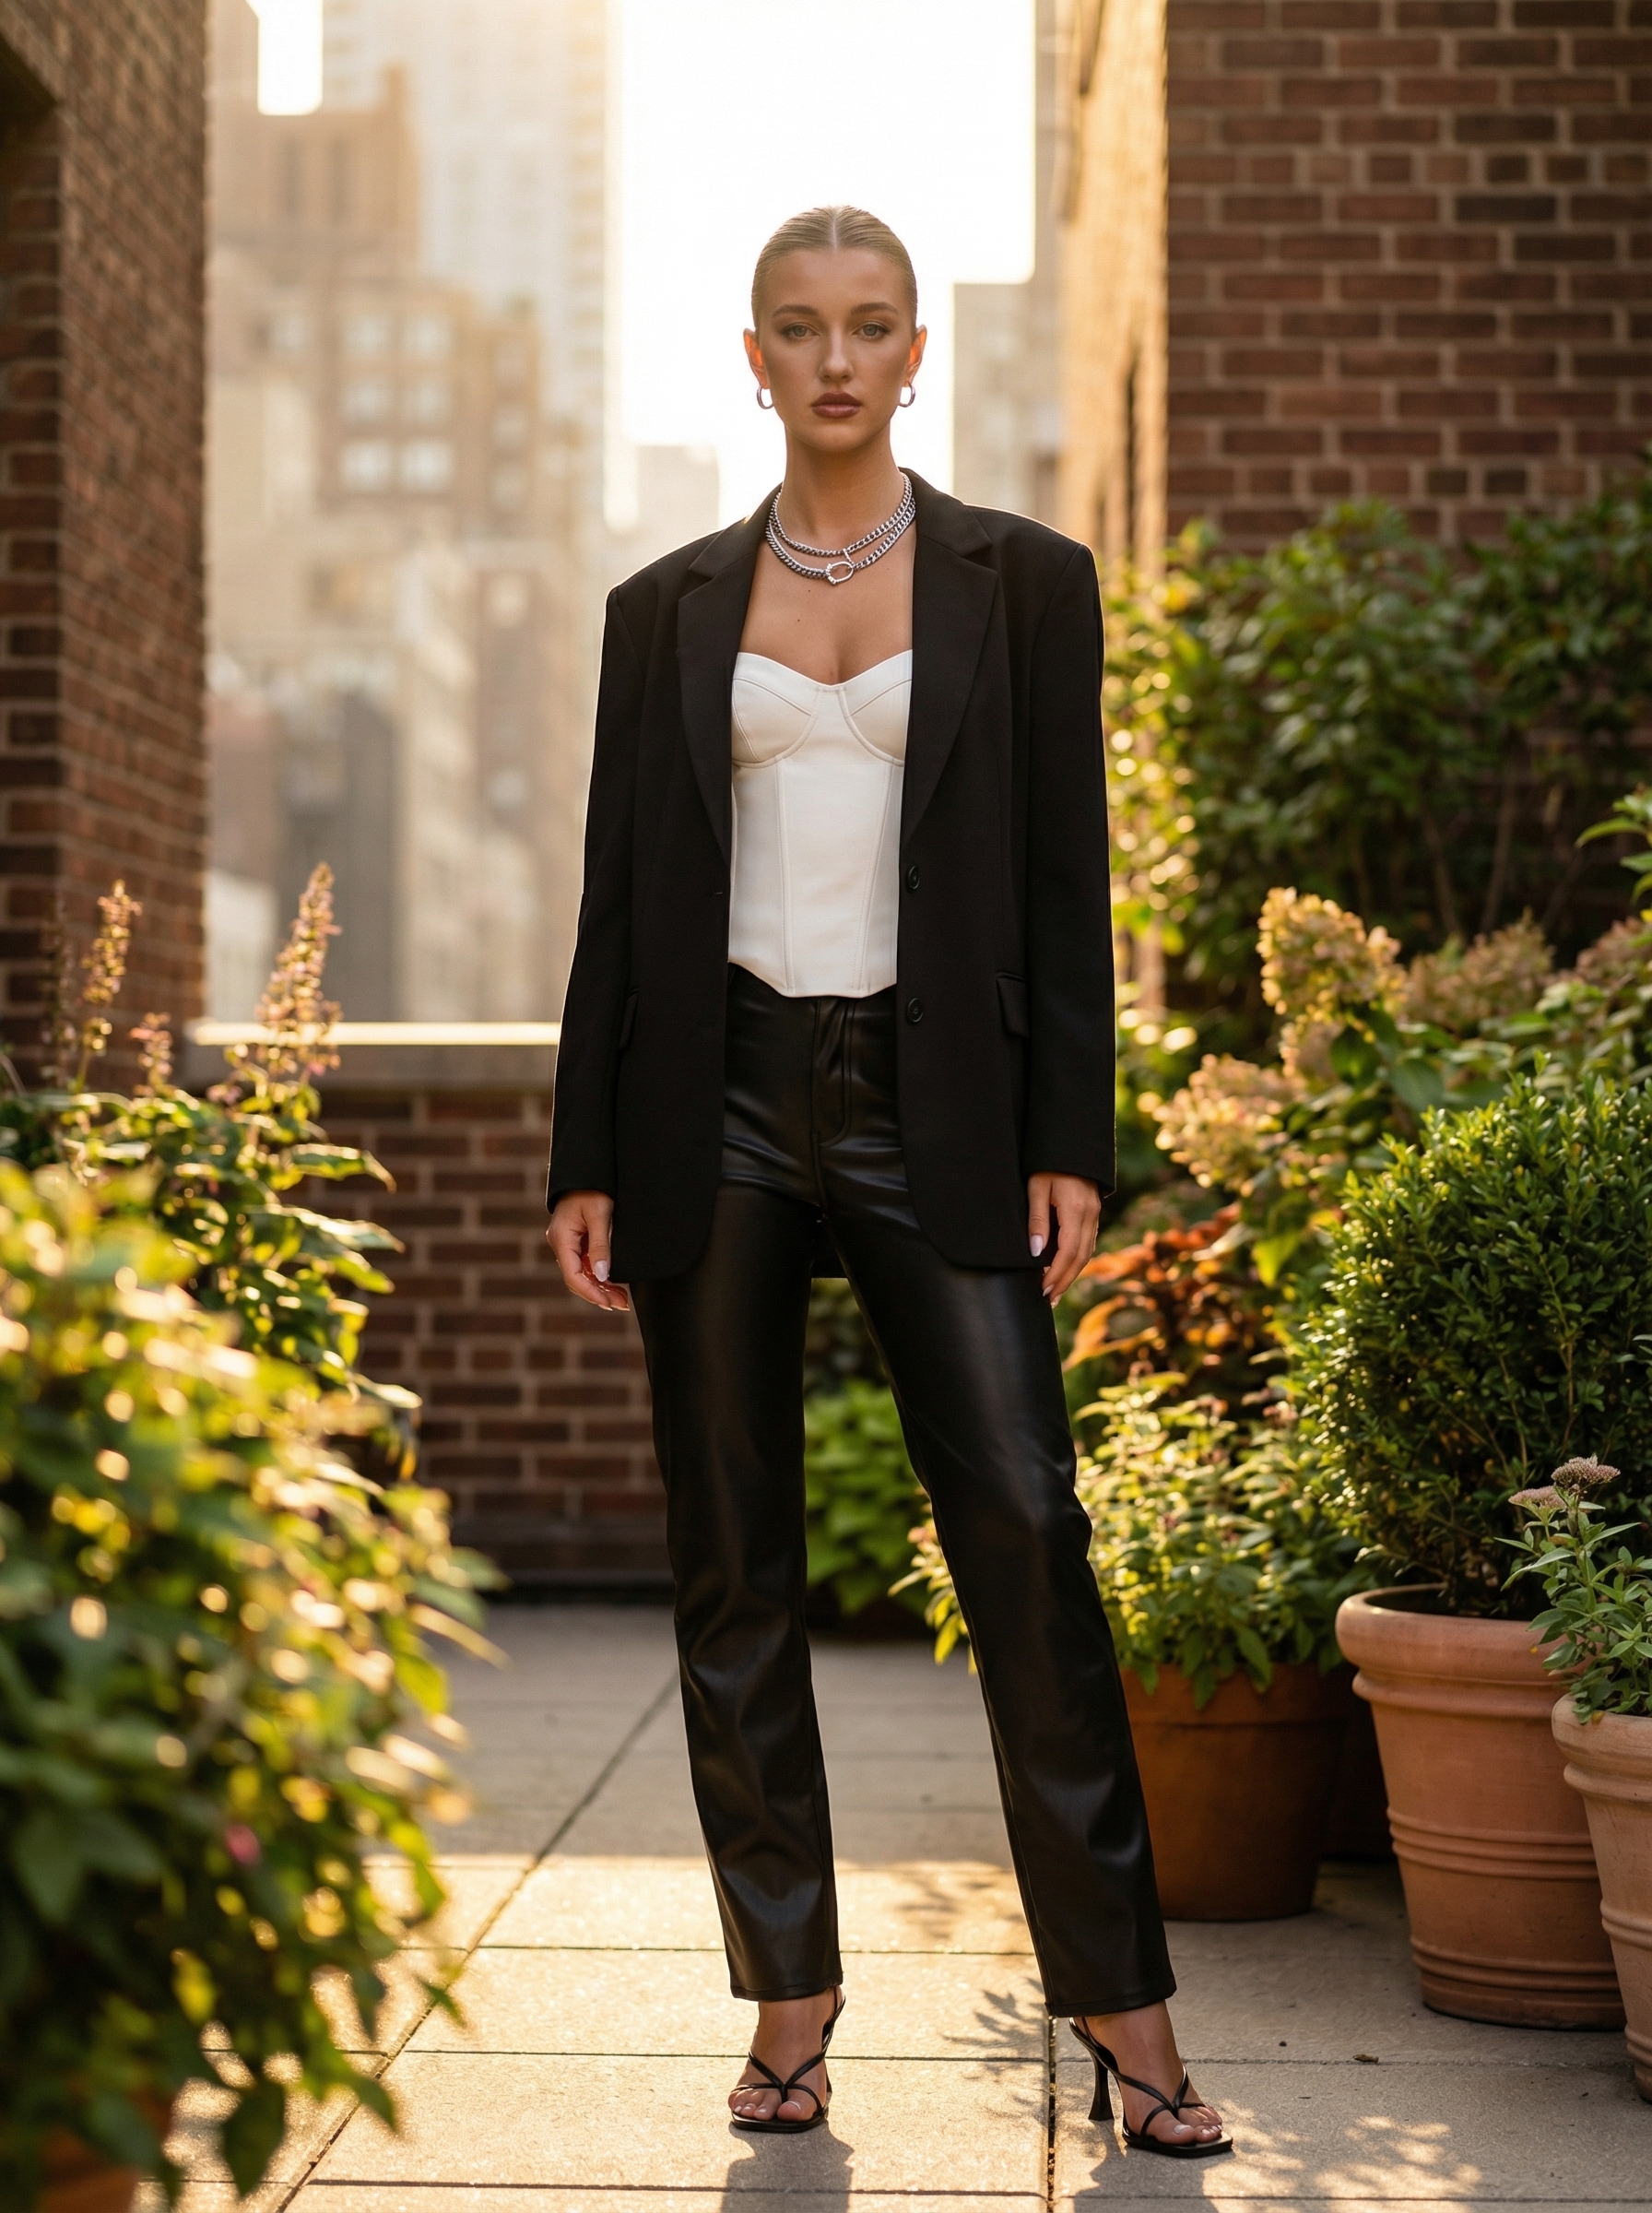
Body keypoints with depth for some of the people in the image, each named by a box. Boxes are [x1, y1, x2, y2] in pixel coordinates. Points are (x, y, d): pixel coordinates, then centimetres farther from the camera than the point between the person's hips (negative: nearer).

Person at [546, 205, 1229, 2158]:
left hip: (933, 1109, -2)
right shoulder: (669, 609, 10)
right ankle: (789, 1994, 16)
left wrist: (1068, 1144, -5)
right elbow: (621, 895, 10)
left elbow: (1065, 880, 3)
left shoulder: (1022, 583, 6)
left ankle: (1117, 1992, 3)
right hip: (725, 1111, 2)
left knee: (1024, 1537, -7)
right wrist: (589, 1160, 4)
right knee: (733, 1567, 4)